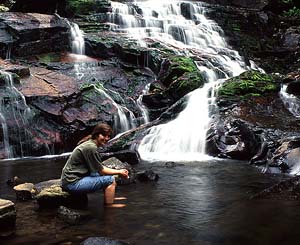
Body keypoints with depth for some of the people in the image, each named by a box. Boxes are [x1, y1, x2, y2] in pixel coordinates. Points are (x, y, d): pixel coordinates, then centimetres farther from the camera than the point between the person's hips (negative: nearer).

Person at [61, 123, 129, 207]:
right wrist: (119, 172, -2)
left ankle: (111, 198, 32)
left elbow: (100, 167, 13)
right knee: (110, 180, -10)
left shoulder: (88, 144, 10)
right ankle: (109, 205, 3)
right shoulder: (91, 147, -19)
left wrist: (119, 171, 7)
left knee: (108, 175, 20)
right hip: (73, 183, -10)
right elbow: (101, 171, -13)